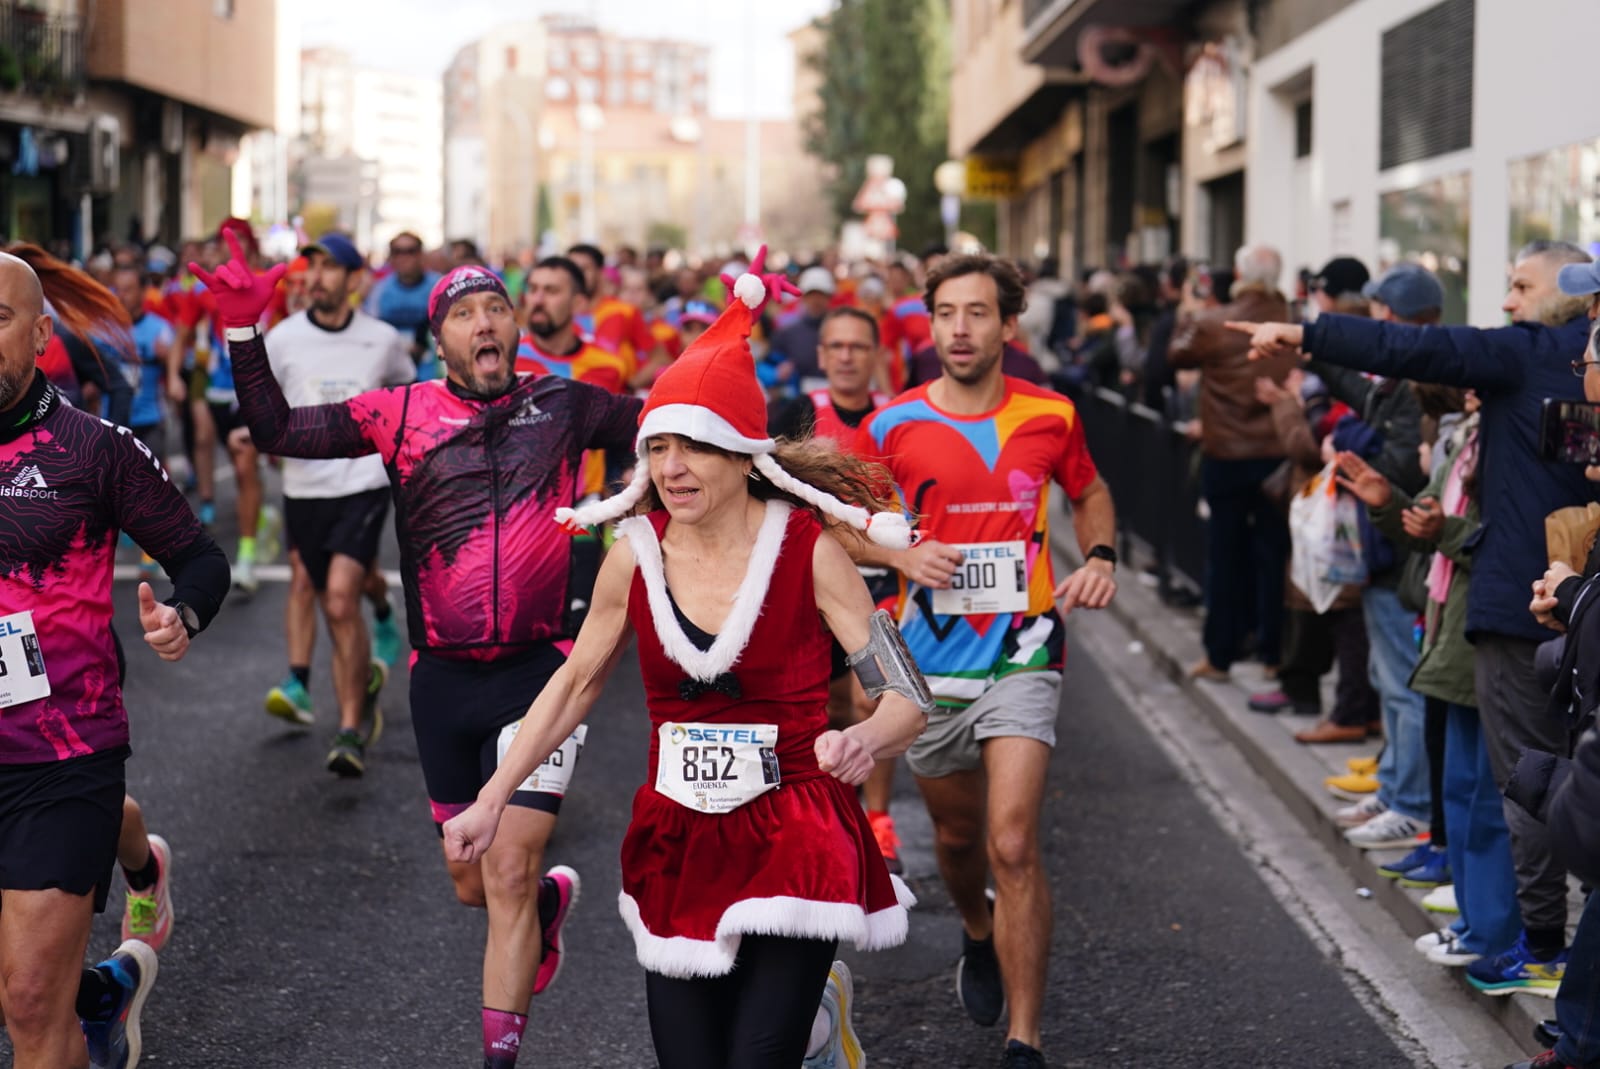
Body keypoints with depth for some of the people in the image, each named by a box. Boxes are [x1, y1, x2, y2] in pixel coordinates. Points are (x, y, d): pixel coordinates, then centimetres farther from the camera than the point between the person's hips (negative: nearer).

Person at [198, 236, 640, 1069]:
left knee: (507, 880, -9)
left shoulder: (561, 404, 1)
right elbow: (277, 430, 0)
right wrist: (243, 330, -9)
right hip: (444, 680, 3)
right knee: (470, 885, 16)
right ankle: (550, 900, 50)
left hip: (538, 672, -2)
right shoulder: (402, 414, 1)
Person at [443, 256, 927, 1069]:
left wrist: (866, 740, -32)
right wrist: (491, 802, 6)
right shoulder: (635, 554, -1)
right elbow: (575, 683, 11)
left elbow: (908, 696, -10)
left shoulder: (807, 550, -11)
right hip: (677, 842, 4)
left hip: (791, 838, -3)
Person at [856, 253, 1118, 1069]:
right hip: (931, 658, 2)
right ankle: (978, 935, 54)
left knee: (1013, 843, -15)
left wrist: (1099, 556, -1)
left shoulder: (1050, 416, -1)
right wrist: (902, 554, -13)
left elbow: (1090, 493, 18)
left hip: (1021, 652, -2)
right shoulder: (892, 426, -3)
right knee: (958, 834, 19)